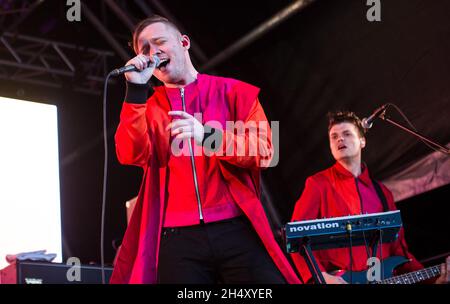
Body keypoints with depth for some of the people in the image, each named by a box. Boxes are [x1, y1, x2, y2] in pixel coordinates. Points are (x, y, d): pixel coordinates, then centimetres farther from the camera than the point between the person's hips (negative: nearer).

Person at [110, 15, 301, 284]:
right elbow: (132, 156, -1)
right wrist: (136, 89, -6)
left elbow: (263, 151, 0)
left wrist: (208, 137, -15)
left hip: (237, 229, -1)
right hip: (178, 237, 1)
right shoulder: (147, 106, 17)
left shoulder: (235, 92, 11)